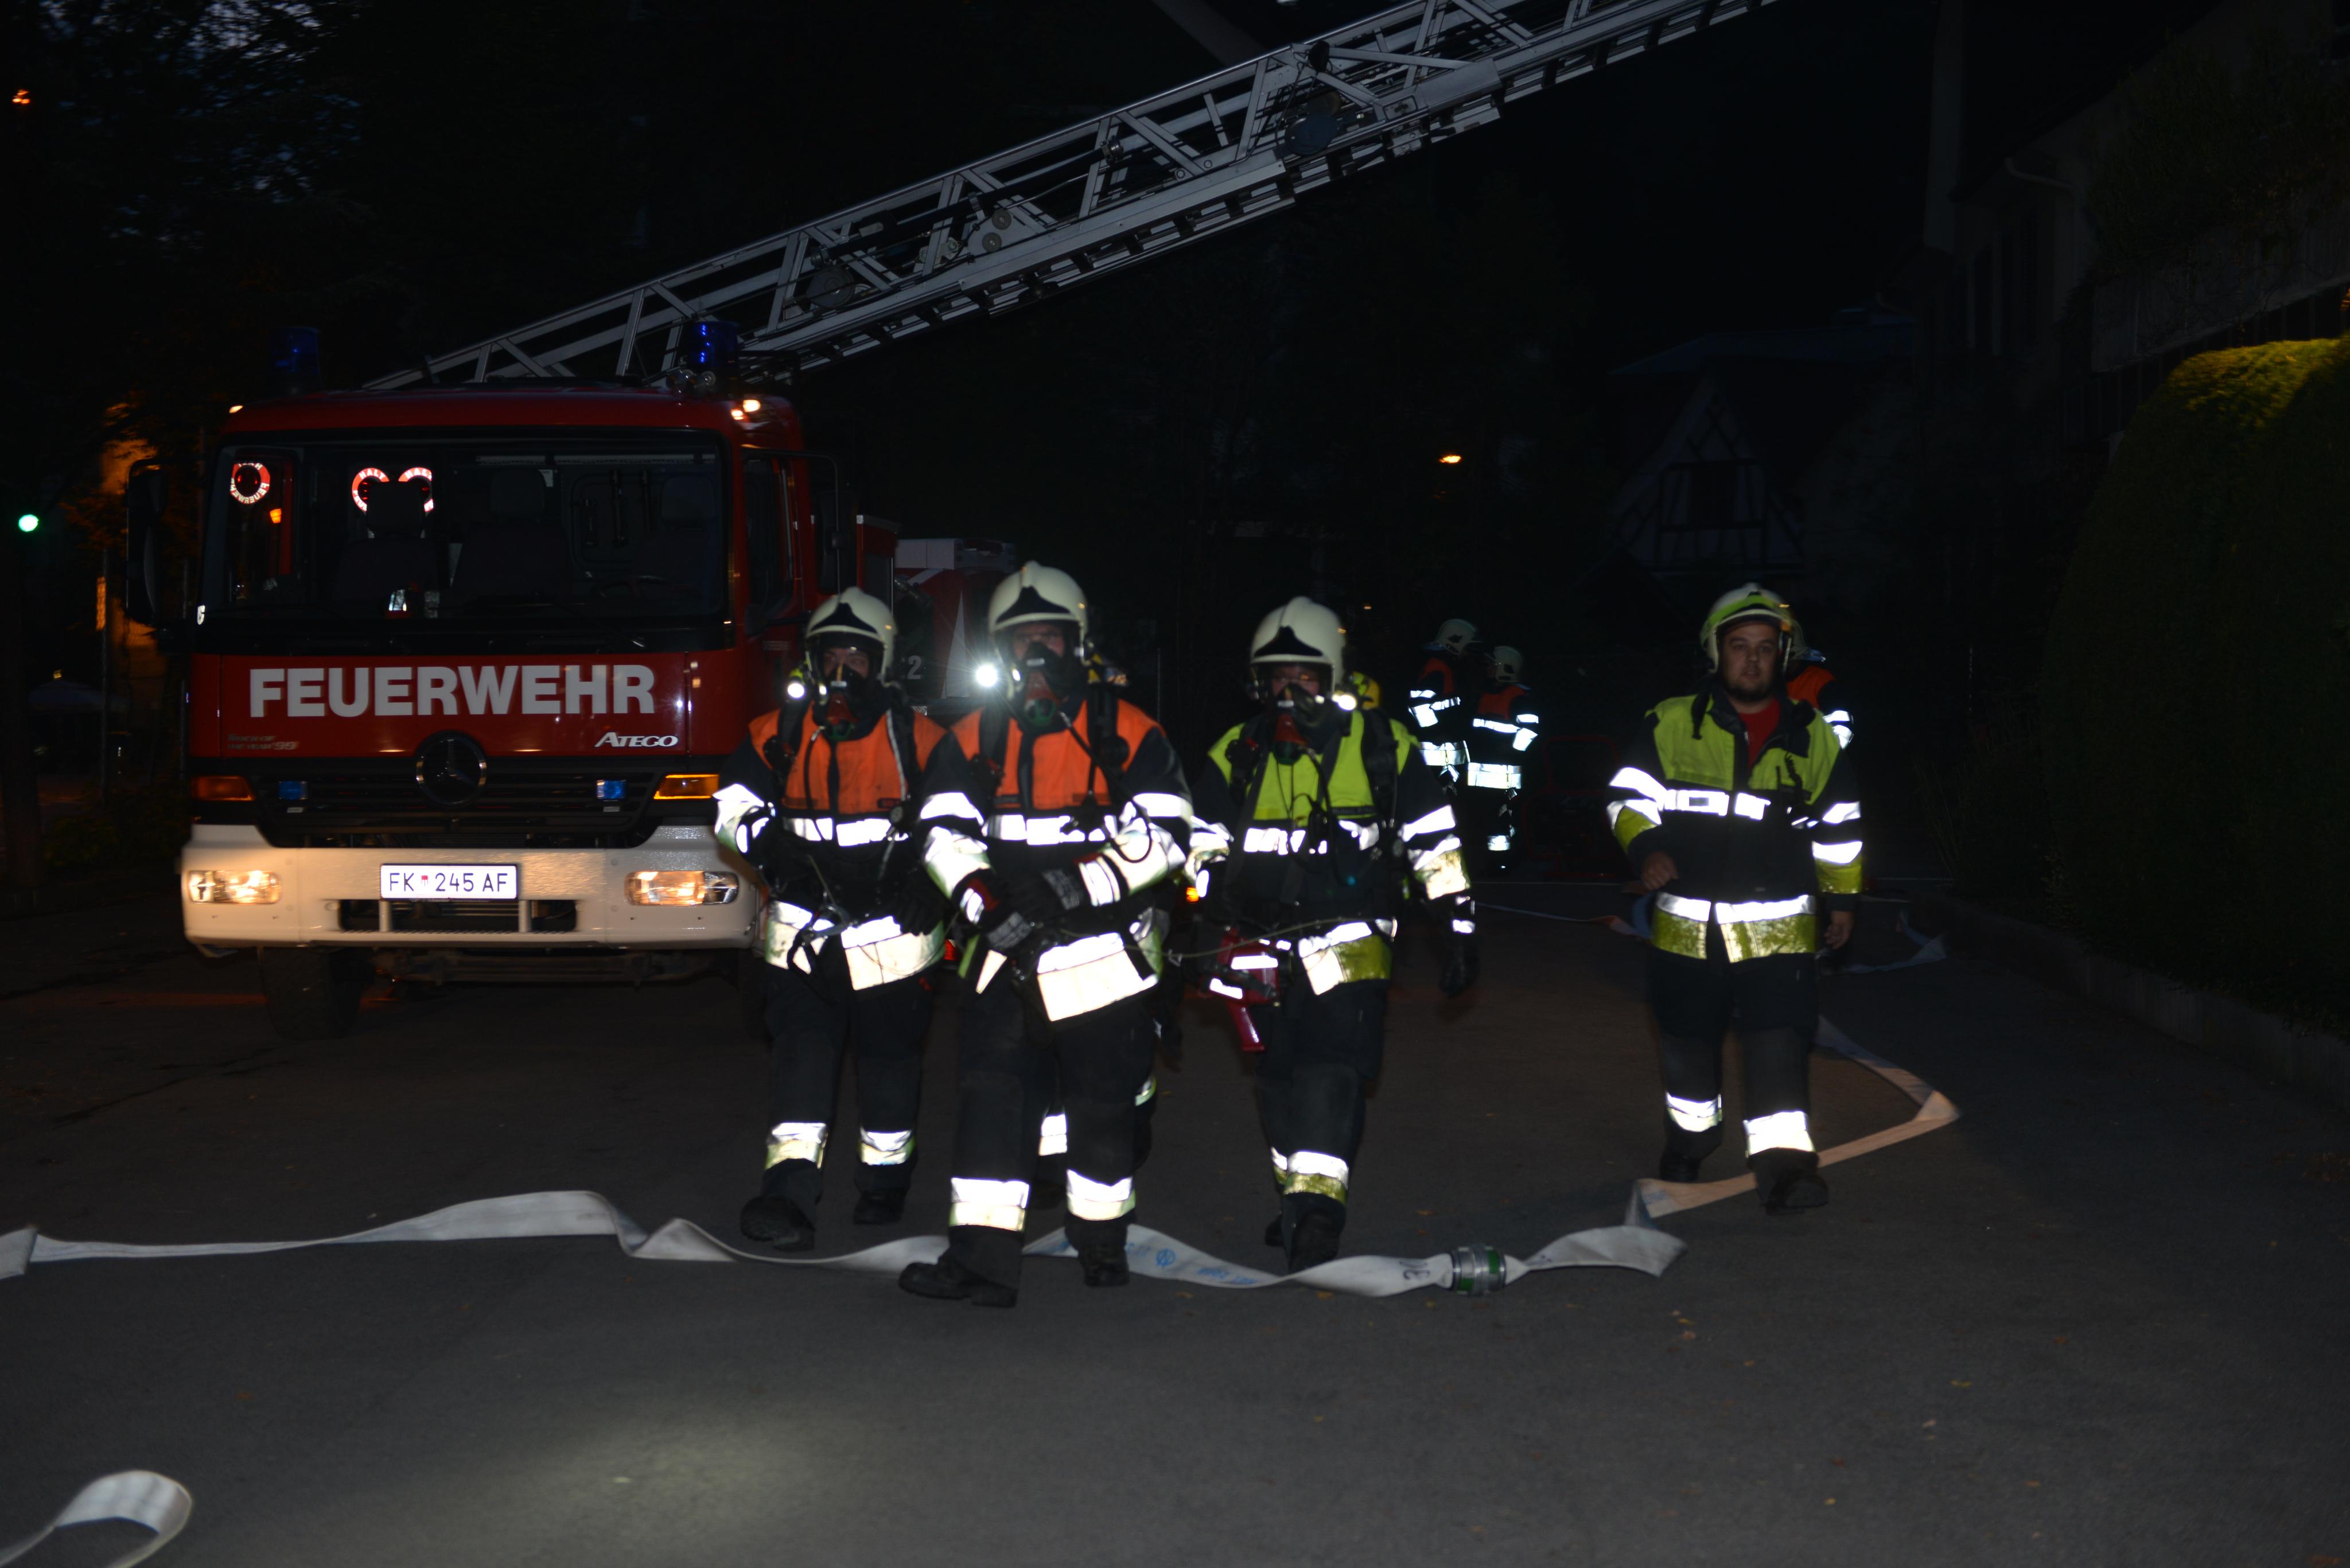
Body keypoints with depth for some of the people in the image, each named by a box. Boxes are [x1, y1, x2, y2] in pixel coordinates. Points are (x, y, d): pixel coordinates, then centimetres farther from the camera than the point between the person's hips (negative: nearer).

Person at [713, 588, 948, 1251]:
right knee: (800, 1052, -9)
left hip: (893, 928, -1)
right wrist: (770, 846, -8)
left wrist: (933, 884, -6)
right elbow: (735, 805, 10)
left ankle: (885, 1182, 26)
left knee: (888, 1052, 9)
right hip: (803, 925, 1)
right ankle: (790, 1192, -15)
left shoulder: (917, 738, -2)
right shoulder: (780, 732, 4)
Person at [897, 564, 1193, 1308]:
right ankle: (981, 1258, -7)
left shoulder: (1128, 734, -3)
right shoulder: (973, 740, 7)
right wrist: (983, 898, -20)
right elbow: (944, 833, -1)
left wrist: (1083, 883, -23)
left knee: (1102, 1105, 8)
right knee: (992, 1097, -6)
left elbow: (1164, 836, -10)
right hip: (1010, 953, 2)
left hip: (1106, 950, -2)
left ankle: (1102, 1238, 28)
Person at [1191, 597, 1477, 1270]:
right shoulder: (1236, 755, 6)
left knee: (1332, 1072, -18)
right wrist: (1210, 915, 5)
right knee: (1280, 1081, 13)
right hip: (1264, 949, 4)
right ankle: (1299, 1201, 28)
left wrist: (1459, 930, 3)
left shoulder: (1382, 746, -1)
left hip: (1350, 944, -4)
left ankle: (1317, 1211, -20)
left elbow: (1434, 844, 4)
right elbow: (1204, 844, 14)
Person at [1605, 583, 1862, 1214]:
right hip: (1687, 921, 1)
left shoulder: (1811, 735, 7)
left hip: (1778, 923, -1)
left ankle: (1783, 1161, -14)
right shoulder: (1671, 723, 1)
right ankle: (1690, 1133, 37)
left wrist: (1842, 898, 16)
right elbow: (1629, 796, 3)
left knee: (1780, 1042, -13)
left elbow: (1838, 825, 15)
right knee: (1687, 1038, 13)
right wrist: (1646, 849, -15)